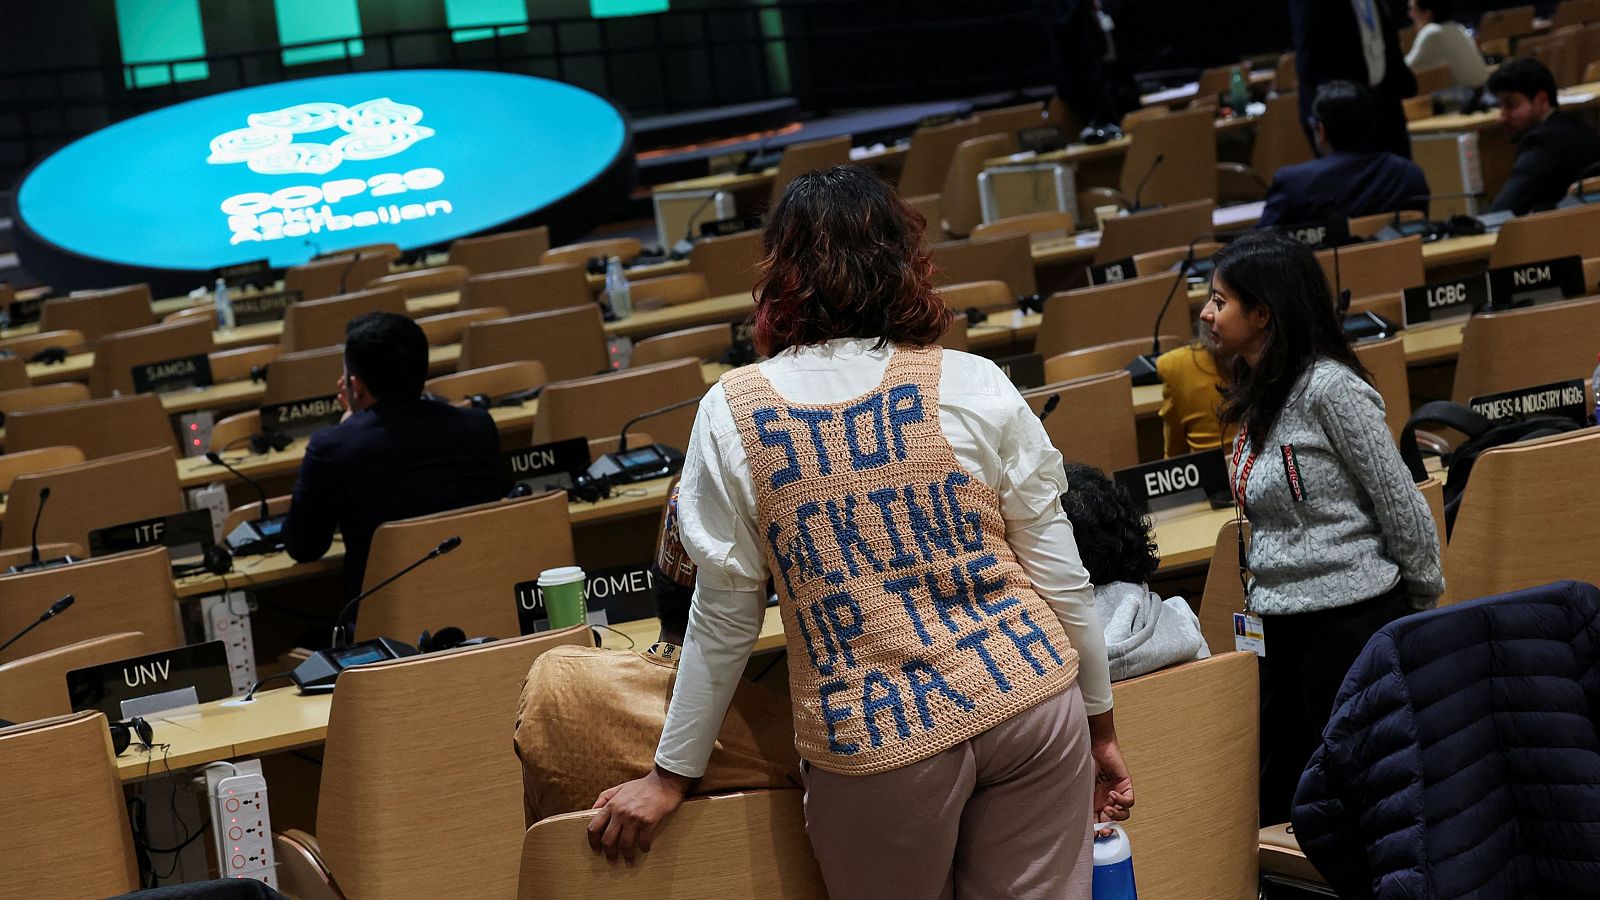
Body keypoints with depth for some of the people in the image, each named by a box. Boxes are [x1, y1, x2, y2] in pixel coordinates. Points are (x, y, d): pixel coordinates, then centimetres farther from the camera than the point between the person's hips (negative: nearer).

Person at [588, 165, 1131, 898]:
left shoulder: (734, 413, -5)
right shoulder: (975, 386, -3)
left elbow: (724, 617, -1)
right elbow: (1061, 576, 1)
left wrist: (671, 774, 11)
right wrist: (1100, 722, 14)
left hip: (878, 742, -1)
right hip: (1029, 702, 1)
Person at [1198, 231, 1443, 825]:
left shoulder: (1330, 389, -15)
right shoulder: (1256, 396, 11)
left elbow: (1402, 506, -12)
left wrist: (1424, 600, -3)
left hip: (1353, 619, -9)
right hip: (1285, 626, 9)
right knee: (1276, 801, 11)